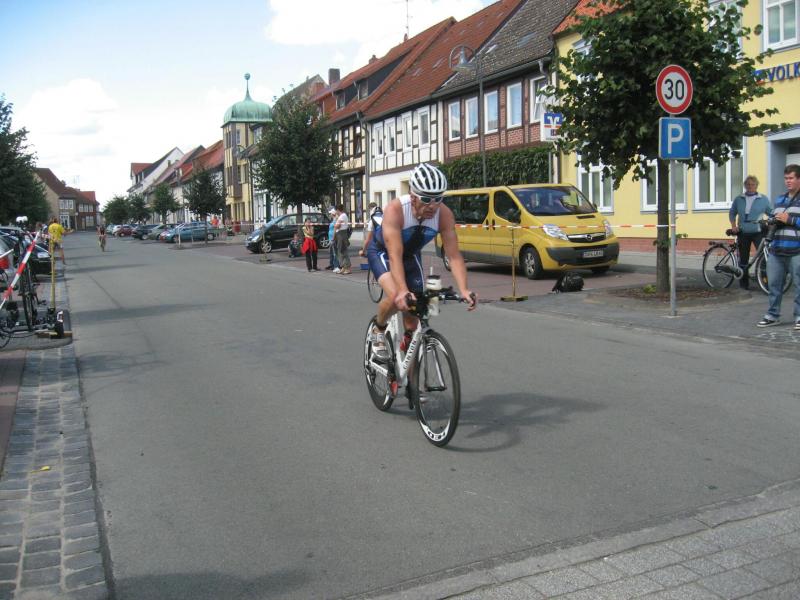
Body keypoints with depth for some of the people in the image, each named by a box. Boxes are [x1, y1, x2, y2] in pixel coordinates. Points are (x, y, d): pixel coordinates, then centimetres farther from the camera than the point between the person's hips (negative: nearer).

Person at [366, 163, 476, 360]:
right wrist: (402, 291, -56)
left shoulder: (444, 215, -27)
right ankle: (378, 330, 2)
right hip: (382, 251, -4)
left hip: (411, 254, 4)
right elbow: (395, 255, -44)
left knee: (412, 316, 2)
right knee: (395, 297, -31)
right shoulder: (395, 209, -38)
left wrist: (463, 290, -44)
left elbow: (454, 255, -29)